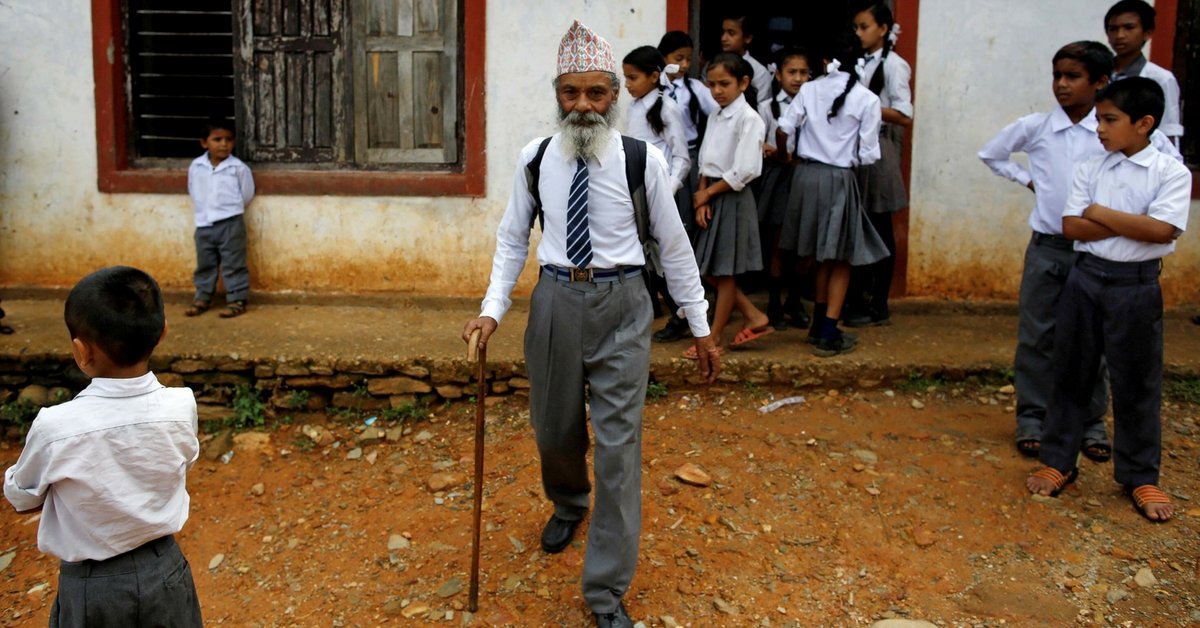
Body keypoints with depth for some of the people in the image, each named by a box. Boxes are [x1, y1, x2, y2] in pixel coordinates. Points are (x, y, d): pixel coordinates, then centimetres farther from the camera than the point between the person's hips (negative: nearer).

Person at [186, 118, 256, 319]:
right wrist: (204, 211, 13)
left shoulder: (238, 168, -10)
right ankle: (202, 298, 27)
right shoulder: (195, 167, 1)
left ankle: (237, 300, 9)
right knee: (204, 264, 15)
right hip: (204, 224, 4)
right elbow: (193, 191, 15)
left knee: (233, 264, 1)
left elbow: (247, 194, 0)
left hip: (230, 224, -4)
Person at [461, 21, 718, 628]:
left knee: (618, 446, -3)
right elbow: (512, 238, 8)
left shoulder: (643, 160, -8)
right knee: (553, 430, 19)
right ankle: (568, 504, 55)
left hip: (621, 304, -2)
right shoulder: (535, 158, -1)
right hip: (555, 300, 3)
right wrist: (492, 309, -5)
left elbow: (673, 245, 0)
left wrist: (700, 328, 4)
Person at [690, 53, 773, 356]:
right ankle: (754, 317, 21)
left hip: (733, 199, -8)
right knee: (706, 268, 11)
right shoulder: (715, 117, 10)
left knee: (724, 270, 2)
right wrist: (703, 199, -5)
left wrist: (707, 193, -11)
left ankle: (715, 336, 13)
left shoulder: (748, 119, -14)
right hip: (712, 196, 8)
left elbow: (743, 171, -19)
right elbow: (706, 163, 10)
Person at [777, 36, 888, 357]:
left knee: (823, 256, 19)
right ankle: (828, 335, 4)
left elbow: (782, 131, -4)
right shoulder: (867, 99, -6)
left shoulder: (809, 90, 1)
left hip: (806, 174, 4)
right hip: (839, 179, -4)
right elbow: (868, 155, -8)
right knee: (842, 259, 7)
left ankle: (819, 325, 29)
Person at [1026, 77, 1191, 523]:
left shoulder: (1171, 173, -6)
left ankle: (1140, 477, 20)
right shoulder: (1091, 169, 3)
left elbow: (1162, 230, -19)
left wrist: (1101, 214, -12)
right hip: (1086, 277, 3)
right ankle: (1057, 461, 21)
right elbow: (1072, 226, -5)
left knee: (1136, 383, 6)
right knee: (1072, 373, 9)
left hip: (1136, 285, -3)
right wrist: (1130, 225, -13)